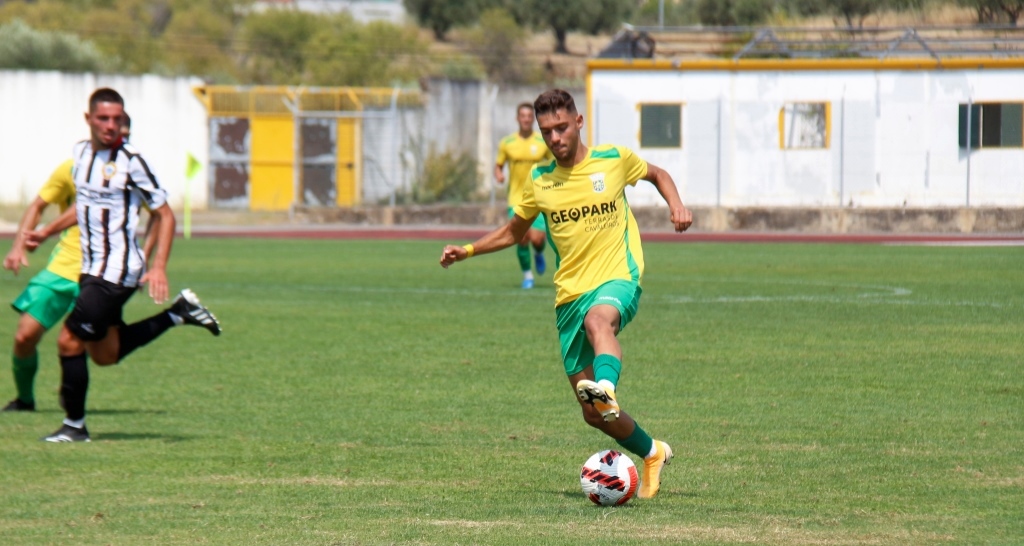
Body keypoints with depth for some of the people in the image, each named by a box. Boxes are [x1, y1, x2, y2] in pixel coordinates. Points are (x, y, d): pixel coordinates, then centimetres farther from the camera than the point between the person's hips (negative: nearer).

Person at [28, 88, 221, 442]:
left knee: (70, 342, -11)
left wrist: (158, 267, -19)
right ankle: (179, 313, 29)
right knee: (105, 355, 16)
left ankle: (74, 425, 4)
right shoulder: (81, 153, 7)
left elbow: (165, 215, -11)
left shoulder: (130, 162, -15)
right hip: (91, 269, 8)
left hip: (116, 272, -8)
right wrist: (47, 232, 24)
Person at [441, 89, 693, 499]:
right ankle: (653, 454, 26)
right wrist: (466, 251, 12)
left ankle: (607, 387, -71)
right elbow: (514, 231, 25)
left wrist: (676, 205, 1)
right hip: (570, 294, 4)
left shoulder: (614, 159, 2)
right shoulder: (539, 181, 8)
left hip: (618, 279, -4)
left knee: (598, 319, -43)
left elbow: (657, 174, 21)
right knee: (593, 415, 0)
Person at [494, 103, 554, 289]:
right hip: (517, 198, 0)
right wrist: (499, 175, -10)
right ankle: (527, 275, 12)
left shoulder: (543, 142, 1)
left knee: (537, 238, -13)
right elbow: (498, 165, 12)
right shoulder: (507, 143, 2)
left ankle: (539, 255, 25)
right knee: (522, 238, -10)